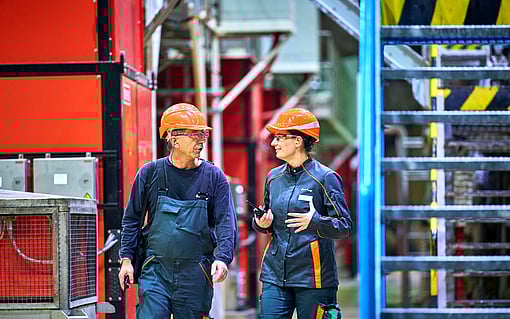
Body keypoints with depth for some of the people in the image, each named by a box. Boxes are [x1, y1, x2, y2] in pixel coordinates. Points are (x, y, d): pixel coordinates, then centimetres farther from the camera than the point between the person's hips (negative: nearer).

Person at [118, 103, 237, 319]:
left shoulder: (214, 177, 4)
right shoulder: (150, 173, 4)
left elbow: (226, 223, -2)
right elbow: (132, 219, 12)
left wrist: (222, 258, -19)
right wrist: (126, 259, 6)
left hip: (195, 276, 1)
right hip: (156, 270, 0)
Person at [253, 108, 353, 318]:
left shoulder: (325, 178, -6)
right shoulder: (274, 177, 12)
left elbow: (345, 227, -9)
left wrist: (315, 221, -26)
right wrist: (261, 223, 1)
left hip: (312, 277, -5)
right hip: (276, 274, 5)